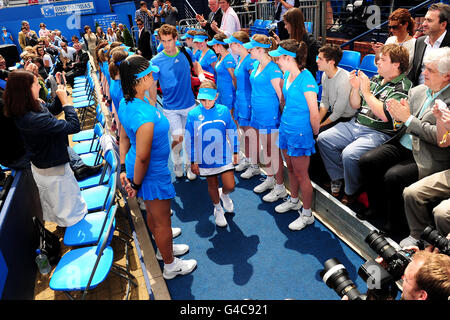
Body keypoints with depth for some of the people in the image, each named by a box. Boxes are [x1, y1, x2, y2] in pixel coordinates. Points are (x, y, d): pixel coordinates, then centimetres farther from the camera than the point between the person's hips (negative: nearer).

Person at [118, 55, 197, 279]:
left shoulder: (125, 103, -4)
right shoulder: (145, 116, -35)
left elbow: (124, 138, 4)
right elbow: (143, 157, -28)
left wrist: (123, 168, 10)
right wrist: (136, 185, -14)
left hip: (135, 167, 9)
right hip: (153, 175, -9)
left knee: (153, 214, 28)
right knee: (162, 222, 13)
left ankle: (164, 248, 54)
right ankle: (170, 266, 36)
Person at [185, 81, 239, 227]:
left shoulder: (224, 110, -6)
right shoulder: (193, 114, -11)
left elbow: (232, 132, 6)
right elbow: (190, 140, -4)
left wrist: (235, 152, 10)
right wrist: (193, 161, -1)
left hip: (224, 156, 1)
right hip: (206, 158, -1)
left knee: (230, 186, 1)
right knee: (212, 185, 16)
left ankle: (224, 194, 39)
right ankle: (218, 209, 42)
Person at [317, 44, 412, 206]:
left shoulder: (403, 86, -9)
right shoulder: (375, 79, 13)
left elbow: (384, 115, -22)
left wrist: (366, 91, -17)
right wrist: (355, 88, -2)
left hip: (379, 133, -8)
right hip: (355, 124, 8)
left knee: (349, 154, -31)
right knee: (323, 139, -2)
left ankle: (351, 192, -4)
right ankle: (338, 178, 11)